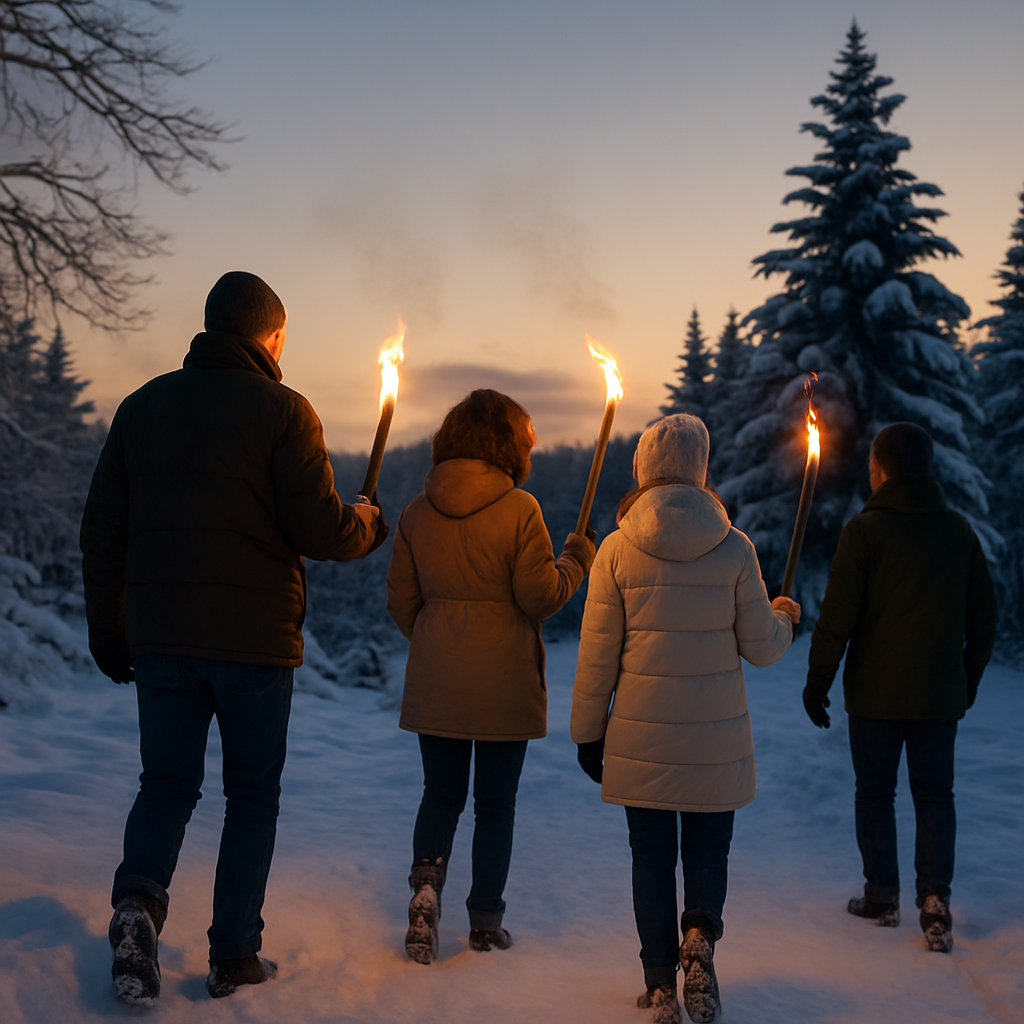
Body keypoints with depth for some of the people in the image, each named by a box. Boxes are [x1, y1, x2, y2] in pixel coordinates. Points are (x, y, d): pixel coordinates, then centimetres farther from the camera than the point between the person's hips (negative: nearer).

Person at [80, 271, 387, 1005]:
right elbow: (319, 530, -13)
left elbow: (102, 531, 8)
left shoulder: (143, 406, 8)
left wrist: (108, 633, 15)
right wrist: (369, 524, 9)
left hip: (160, 637, 3)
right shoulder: (282, 411, -6)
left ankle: (139, 898, -12)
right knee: (253, 793, 11)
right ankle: (235, 956, 12)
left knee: (168, 783, 14)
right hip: (255, 641, -3)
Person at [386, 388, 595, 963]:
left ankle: (427, 880, -8)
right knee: (496, 802, 9)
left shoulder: (418, 512, 2)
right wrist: (578, 559, 5)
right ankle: (486, 921, 17)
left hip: (436, 683, 3)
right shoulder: (519, 510, -12)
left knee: (441, 792, 15)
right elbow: (540, 596, -13)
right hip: (504, 683, -3)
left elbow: (402, 602, 5)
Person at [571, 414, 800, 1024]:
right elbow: (762, 648, 1)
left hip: (641, 736, 0)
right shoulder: (735, 548, -5)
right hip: (717, 735, 0)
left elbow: (597, 656, -2)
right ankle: (700, 938, -10)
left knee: (652, 857, 12)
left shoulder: (618, 550, -5)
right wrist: (785, 618, 23)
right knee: (709, 849, 15)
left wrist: (589, 732, 9)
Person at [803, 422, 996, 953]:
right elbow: (983, 618, 10)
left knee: (875, 794, 10)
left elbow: (837, 616, -12)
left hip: (876, 693, -3)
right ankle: (935, 897, -2)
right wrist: (968, 680, 21)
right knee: (935, 795, 10)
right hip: (940, 696, 3)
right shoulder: (959, 531, 4)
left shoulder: (864, 530, -10)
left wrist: (817, 683, -3)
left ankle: (883, 896, 16)